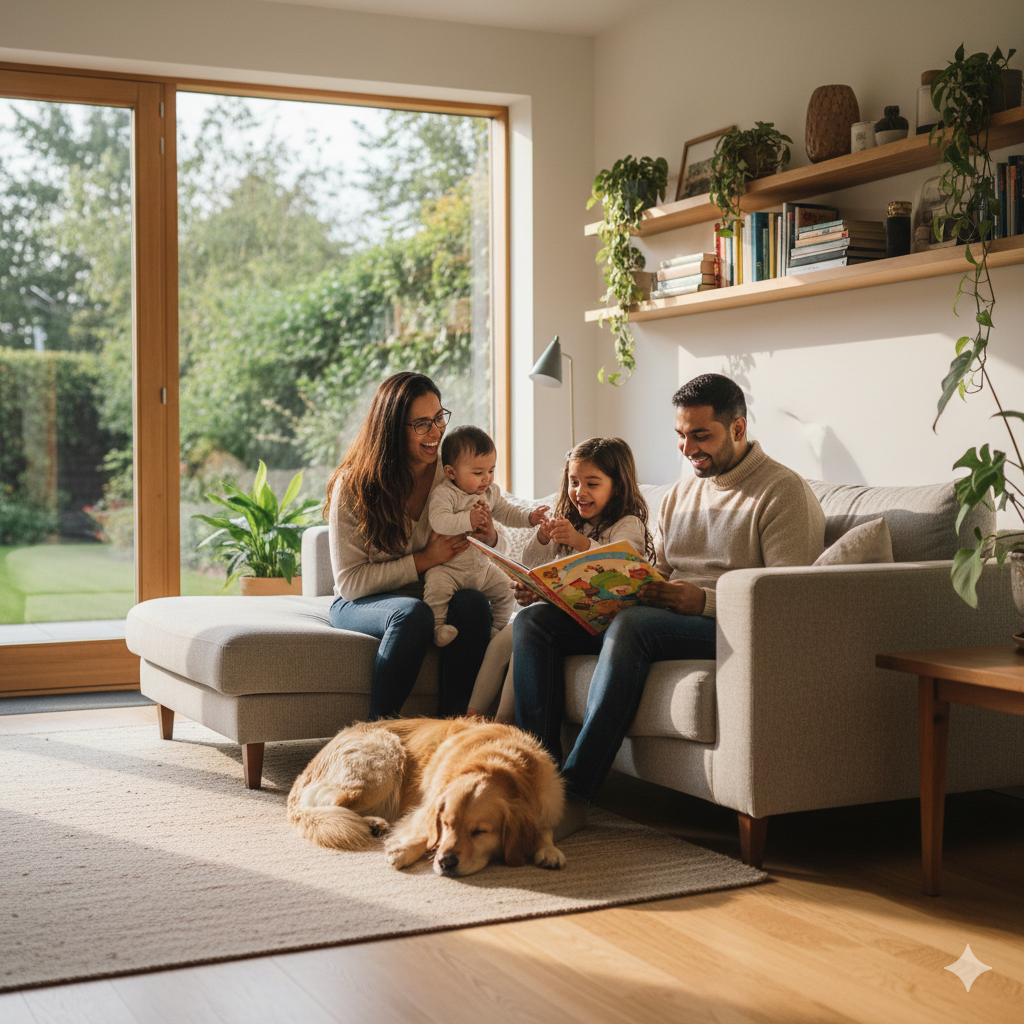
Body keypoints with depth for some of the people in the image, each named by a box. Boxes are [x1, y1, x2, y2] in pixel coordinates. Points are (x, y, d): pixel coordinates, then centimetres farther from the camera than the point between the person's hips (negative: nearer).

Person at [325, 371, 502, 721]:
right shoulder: (353, 487, -12)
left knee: (473, 603, -29)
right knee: (413, 613, -36)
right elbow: (349, 581, -12)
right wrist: (424, 560, -21)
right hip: (360, 603, -3)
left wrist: (488, 537, -13)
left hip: (436, 595, 4)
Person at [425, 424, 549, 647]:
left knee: (505, 588, 0)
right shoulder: (444, 493, -17)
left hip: (481, 566, 6)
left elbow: (507, 513, 18)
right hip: (446, 567, -6)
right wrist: (468, 520, -39)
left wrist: (529, 517, 2)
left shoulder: (492, 492, 6)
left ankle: (499, 628, 20)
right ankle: (438, 628, -19)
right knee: (437, 587, -32)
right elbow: (438, 521, -32)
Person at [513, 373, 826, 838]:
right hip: (666, 619, 8)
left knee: (632, 625, -38)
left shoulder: (784, 491, -3)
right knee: (533, 621, -8)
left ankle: (573, 792, -36)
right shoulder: (681, 492, 21)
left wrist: (705, 600, -24)